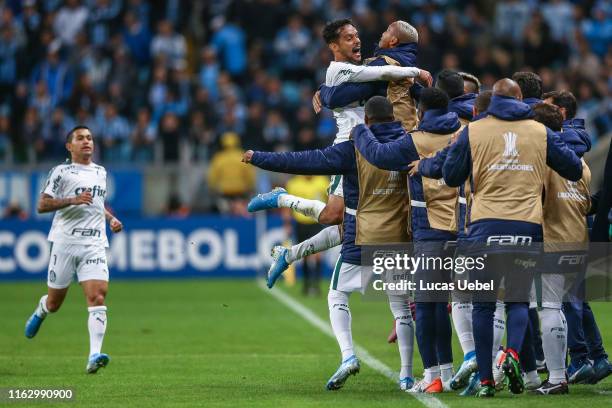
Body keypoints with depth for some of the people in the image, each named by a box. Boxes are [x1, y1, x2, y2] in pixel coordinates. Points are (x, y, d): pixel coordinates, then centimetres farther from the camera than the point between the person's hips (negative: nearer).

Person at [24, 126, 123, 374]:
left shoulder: (100, 172, 17)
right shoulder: (61, 172, 0)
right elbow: (42, 205, -7)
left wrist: (110, 218, 17)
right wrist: (73, 200, -18)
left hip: (94, 245, 3)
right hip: (65, 242, -3)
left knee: (98, 297, -17)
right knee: (54, 302, 8)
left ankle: (94, 356, -24)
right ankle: (40, 312, 46)